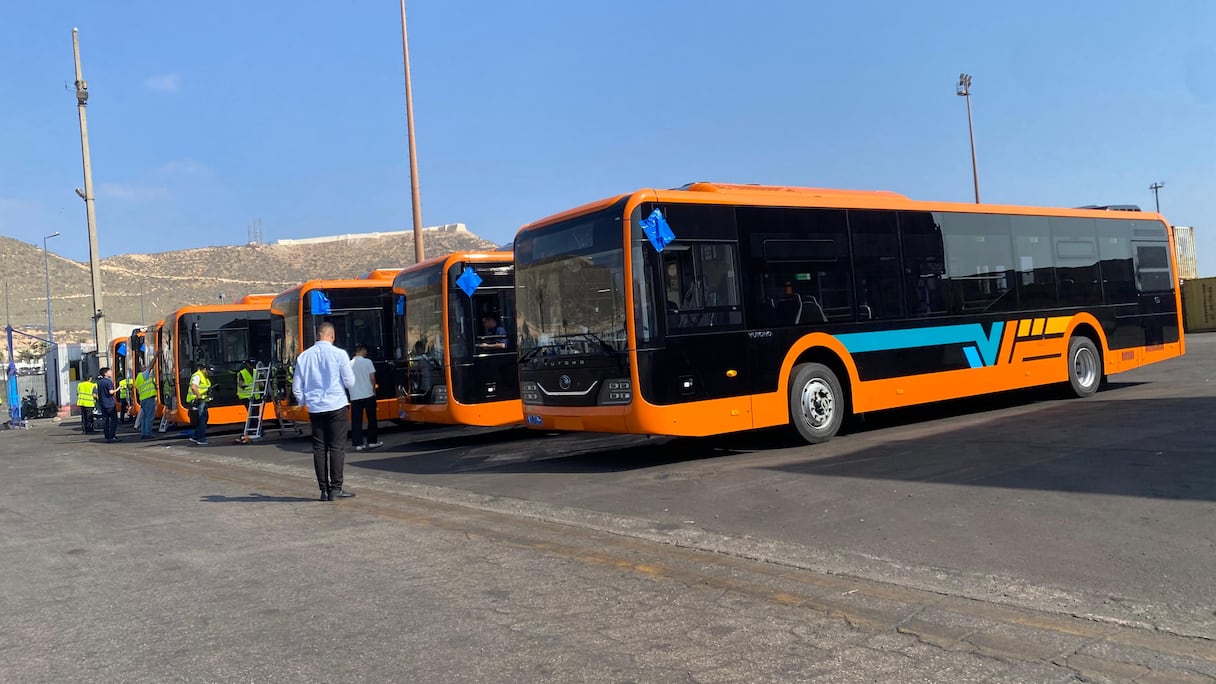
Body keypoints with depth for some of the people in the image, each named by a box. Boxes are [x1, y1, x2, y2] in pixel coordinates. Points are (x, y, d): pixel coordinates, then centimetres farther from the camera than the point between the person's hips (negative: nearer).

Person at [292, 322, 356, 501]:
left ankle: (324, 490, 9)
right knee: (337, 448, 1)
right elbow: (349, 382, -5)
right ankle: (335, 489, 1)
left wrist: (304, 403, 21)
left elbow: (296, 387, 6)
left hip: (315, 408, 3)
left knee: (319, 449, 7)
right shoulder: (339, 354, -8)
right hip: (336, 406, -3)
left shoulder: (304, 356, 3)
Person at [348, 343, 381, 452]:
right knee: (371, 419, 10)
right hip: (368, 395, -2)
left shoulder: (349, 364, 3)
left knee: (356, 421, 4)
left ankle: (358, 444, 1)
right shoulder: (367, 362, -6)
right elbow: (372, 378, -7)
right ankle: (372, 442, 14)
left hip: (355, 396, 2)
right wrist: (374, 388, 9)